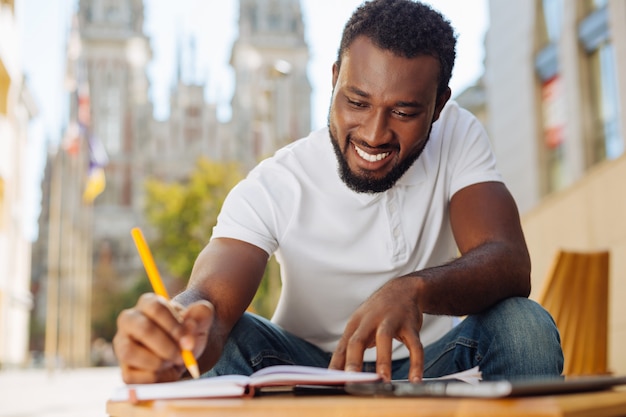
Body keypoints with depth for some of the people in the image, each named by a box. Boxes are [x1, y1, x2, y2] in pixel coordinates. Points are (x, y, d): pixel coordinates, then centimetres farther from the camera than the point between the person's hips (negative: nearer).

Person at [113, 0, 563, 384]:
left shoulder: (458, 138, -14)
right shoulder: (273, 188, -20)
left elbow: (510, 265, -26)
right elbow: (213, 299, -34)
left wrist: (414, 289, -49)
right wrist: (175, 338, -60)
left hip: (423, 364, 2)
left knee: (526, 324, -26)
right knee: (226, 337, -30)